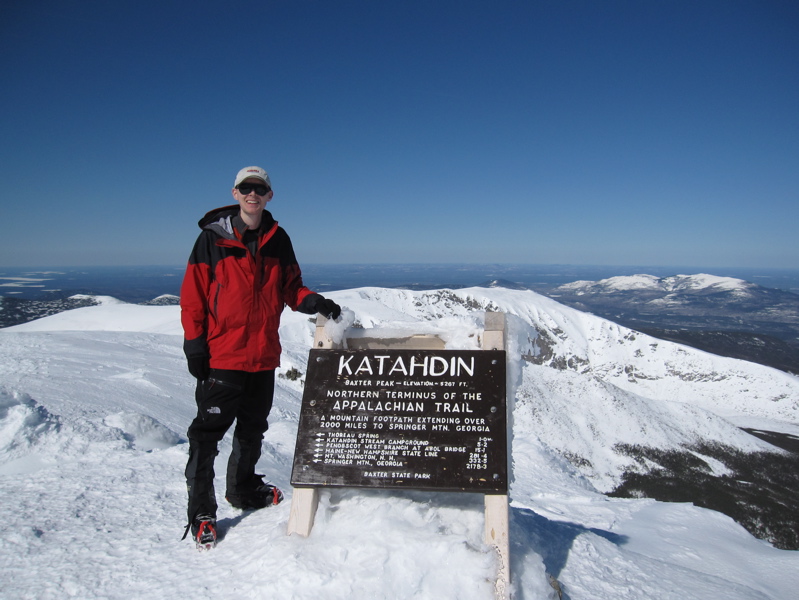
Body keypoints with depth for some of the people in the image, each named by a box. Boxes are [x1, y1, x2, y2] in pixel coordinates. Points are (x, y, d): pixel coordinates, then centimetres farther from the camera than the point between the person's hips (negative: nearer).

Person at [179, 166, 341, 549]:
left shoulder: (278, 240, 8)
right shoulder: (212, 237, -2)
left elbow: (289, 288, 12)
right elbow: (193, 295, -3)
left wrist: (313, 302, -8)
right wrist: (194, 344, -8)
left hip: (264, 354, 4)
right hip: (222, 355, -4)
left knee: (253, 429, 18)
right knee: (208, 431, 0)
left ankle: (244, 489, 37)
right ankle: (201, 511, 13)